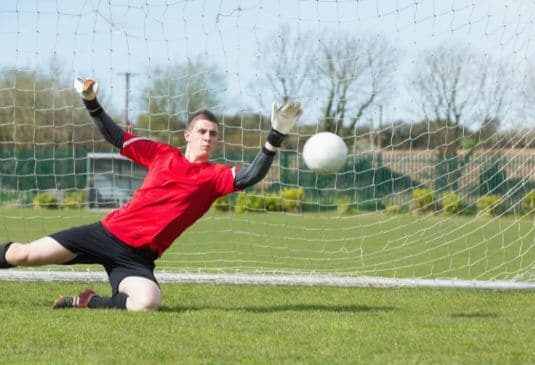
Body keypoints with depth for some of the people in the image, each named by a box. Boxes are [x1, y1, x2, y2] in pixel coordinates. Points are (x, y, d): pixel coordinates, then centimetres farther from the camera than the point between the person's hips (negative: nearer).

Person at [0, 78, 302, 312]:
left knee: (148, 303, -32)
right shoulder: (162, 154, 7)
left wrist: (276, 137, -27)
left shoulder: (216, 176, 2)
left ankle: (89, 302, -8)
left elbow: (250, 177, -17)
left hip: (137, 257, -1)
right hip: (109, 231, 1)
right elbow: (117, 137, 16)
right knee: (25, 255, -10)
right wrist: (91, 103, 5)